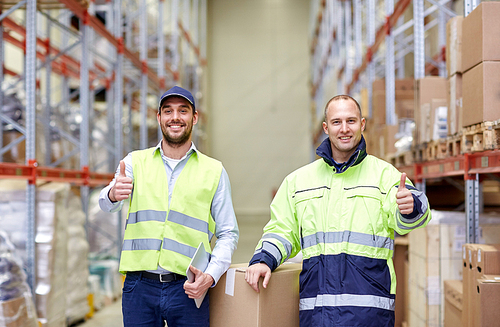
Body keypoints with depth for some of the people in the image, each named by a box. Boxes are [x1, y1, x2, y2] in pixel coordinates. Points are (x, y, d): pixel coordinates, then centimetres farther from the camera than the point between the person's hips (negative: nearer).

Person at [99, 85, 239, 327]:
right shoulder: (136, 162, 8)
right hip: (139, 286, 1)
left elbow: (228, 234, 5)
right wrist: (113, 194, -31)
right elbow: (106, 204, -8)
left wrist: (211, 275, -11)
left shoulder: (214, 171, 7)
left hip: (187, 289, 0)